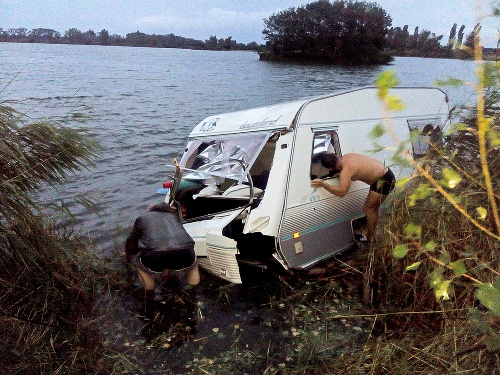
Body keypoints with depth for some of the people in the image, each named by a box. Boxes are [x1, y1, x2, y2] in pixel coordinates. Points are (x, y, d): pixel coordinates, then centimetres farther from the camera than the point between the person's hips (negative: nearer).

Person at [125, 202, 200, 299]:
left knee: (140, 263, 33)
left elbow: (131, 242, 40)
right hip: (184, 253, 2)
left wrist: (128, 255, 64)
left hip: (155, 258, -1)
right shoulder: (173, 215, 35)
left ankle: (150, 293, 36)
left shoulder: (142, 218, 30)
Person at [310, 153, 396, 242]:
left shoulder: (346, 170, -27)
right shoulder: (345, 157, 1)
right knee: (373, 208, 18)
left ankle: (371, 239, 9)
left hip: (384, 180, -10)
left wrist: (322, 184, -29)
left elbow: (341, 192, -37)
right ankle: (367, 233, 29)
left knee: (368, 209, -2)